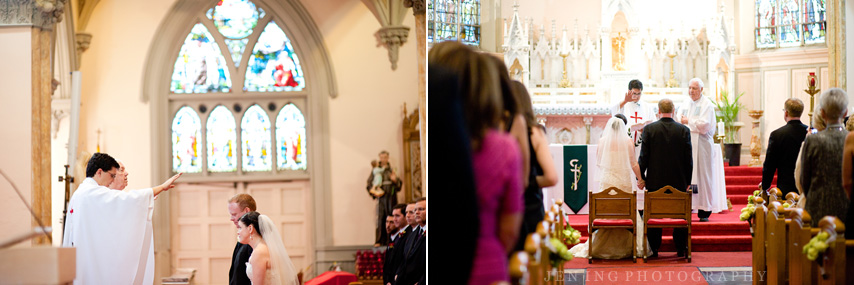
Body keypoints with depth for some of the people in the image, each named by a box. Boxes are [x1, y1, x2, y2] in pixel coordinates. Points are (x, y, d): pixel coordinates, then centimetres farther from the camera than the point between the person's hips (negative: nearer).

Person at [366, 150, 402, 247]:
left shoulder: (391, 170, 9)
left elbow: (400, 184, 10)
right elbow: (369, 184, 7)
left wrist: (395, 180, -11)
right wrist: (374, 193, -7)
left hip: (391, 197, 1)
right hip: (381, 197, -1)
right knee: (380, 218, -6)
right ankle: (379, 241, -4)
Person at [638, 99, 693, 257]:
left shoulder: (649, 129, -7)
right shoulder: (684, 130, -3)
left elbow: (643, 156, -6)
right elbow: (688, 159, 0)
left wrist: (641, 177, 5)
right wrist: (688, 181, 9)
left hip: (655, 181, -1)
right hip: (679, 181, 1)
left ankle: (653, 250, 10)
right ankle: (681, 250, 14)